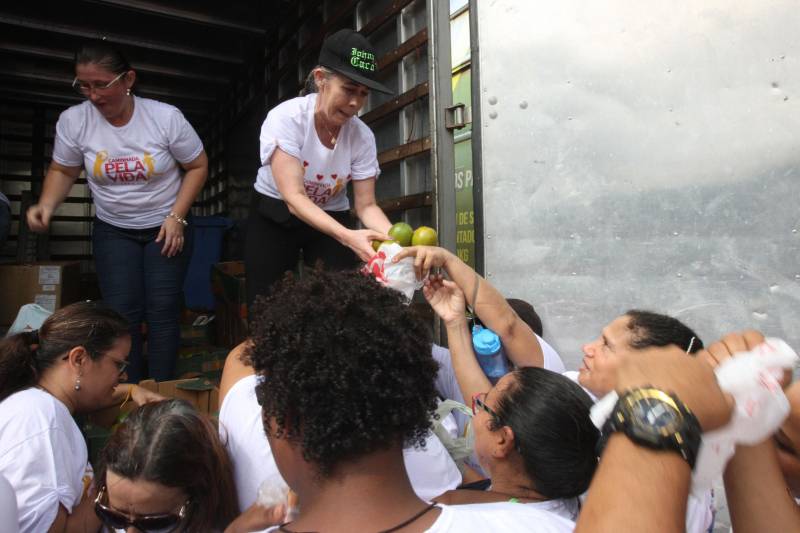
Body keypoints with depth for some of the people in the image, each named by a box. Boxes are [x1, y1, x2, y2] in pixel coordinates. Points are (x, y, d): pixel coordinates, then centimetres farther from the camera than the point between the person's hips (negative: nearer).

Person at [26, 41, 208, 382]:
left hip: (165, 228, -2)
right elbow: (62, 171, 6)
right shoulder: (73, 120, -8)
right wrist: (46, 205, -15)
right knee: (122, 314, -4)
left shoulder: (166, 116, -14)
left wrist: (176, 217, -13)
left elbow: (198, 166, -6)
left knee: (162, 312, -4)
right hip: (112, 231, 2)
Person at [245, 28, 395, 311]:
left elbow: (366, 205, -12)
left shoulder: (362, 136, -15)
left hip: (331, 219, 2)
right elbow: (293, 197, -31)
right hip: (274, 218, -2)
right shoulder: (286, 118, -24)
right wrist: (347, 236, -45)